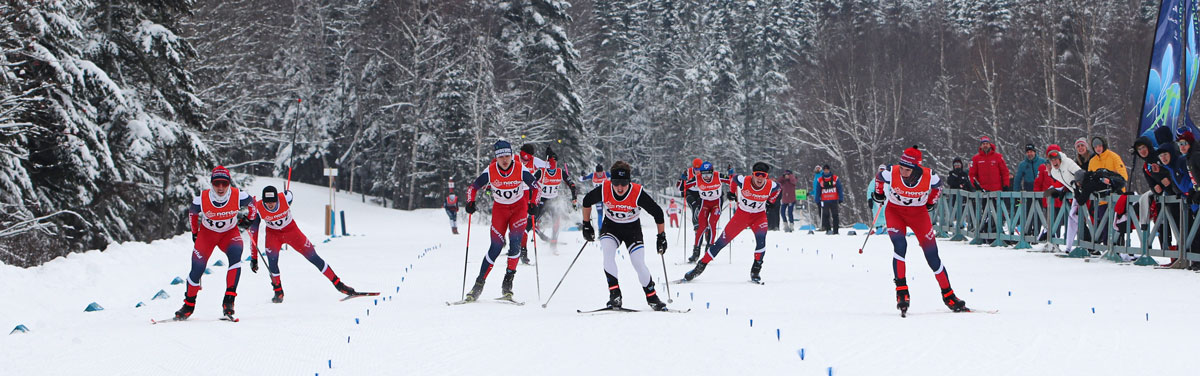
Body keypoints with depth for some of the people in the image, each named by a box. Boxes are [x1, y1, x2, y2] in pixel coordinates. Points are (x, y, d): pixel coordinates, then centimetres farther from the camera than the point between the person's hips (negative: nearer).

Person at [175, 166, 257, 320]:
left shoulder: (239, 196, -26)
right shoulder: (201, 200, -26)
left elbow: (251, 202, -1)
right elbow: (192, 212, -1)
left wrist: (250, 218, 0)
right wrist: (195, 233, 8)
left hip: (230, 233, 0)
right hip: (207, 233, 0)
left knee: (235, 257, -28)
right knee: (197, 268, -7)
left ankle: (229, 300, -26)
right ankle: (189, 304, 16)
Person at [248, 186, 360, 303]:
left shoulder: (286, 198, -31)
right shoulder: (258, 209, -29)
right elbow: (253, 234, -20)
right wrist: (253, 258, -19)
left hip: (291, 230, 0)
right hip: (273, 233, 0)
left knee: (313, 256, -1)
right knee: (272, 259, -24)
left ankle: (338, 284, 9)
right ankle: (278, 292, -3)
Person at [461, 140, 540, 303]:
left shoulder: (521, 171, -18)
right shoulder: (490, 172, -18)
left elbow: (536, 186, -4)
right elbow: (473, 187, -4)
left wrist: (533, 204, -16)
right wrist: (470, 203, -19)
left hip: (519, 208, 0)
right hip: (499, 209, 0)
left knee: (515, 243, -17)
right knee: (496, 247, -10)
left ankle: (508, 283, -6)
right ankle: (479, 284, -3)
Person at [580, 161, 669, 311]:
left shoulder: (638, 193, -29)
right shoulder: (604, 190, -24)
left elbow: (657, 213, -14)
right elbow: (587, 201, -2)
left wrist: (661, 237, -9)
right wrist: (586, 225, 1)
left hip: (633, 228, -1)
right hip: (611, 227, 1)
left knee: (639, 264, -10)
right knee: (608, 254, -27)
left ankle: (652, 297, 11)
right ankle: (614, 293, -22)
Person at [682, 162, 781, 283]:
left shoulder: (771, 186, -20)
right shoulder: (743, 182, -25)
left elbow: (777, 189, 6)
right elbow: (733, 178, -1)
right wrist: (733, 192, 11)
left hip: (759, 215, 0)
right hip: (742, 213, 0)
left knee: (761, 236, -29)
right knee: (724, 239, -1)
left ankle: (755, 271, -17)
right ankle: (701, 266, 11)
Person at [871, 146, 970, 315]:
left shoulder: (930, 177, -25)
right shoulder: (891, 174, -27)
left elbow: (938, 185, 1)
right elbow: (878, 177, -1)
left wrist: (931, 203, 11)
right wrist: (879, 194, 13)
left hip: (919, 213, 1)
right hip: (895, 211, -1)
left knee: (932, 255, 0)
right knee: (900, 246, -26)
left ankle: (948, 296, 12)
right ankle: (901, 291, -18)